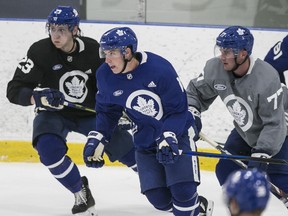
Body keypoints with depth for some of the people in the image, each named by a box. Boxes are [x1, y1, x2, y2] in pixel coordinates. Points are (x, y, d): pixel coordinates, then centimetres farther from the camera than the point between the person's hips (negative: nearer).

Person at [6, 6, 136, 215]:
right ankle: (81, 193, -10)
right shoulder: (40, 51, -21)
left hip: (90, 113, 2)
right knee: (49, 148, -30)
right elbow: (14, 90, -21)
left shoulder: (93, 50, -14)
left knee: (126, 146, -3)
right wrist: (39, 97, -38)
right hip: (54, 114, -2)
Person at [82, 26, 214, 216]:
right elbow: (107, 111, 5)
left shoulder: (160, 69, -27)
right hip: (145, 141, 4)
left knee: (183, 191, -18)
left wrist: (168, 138, -31)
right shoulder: (105, 76, -12)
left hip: (177, 132, -4)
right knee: (158, 198, -3)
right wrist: (97, 140, -5)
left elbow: (178, 109, -20)